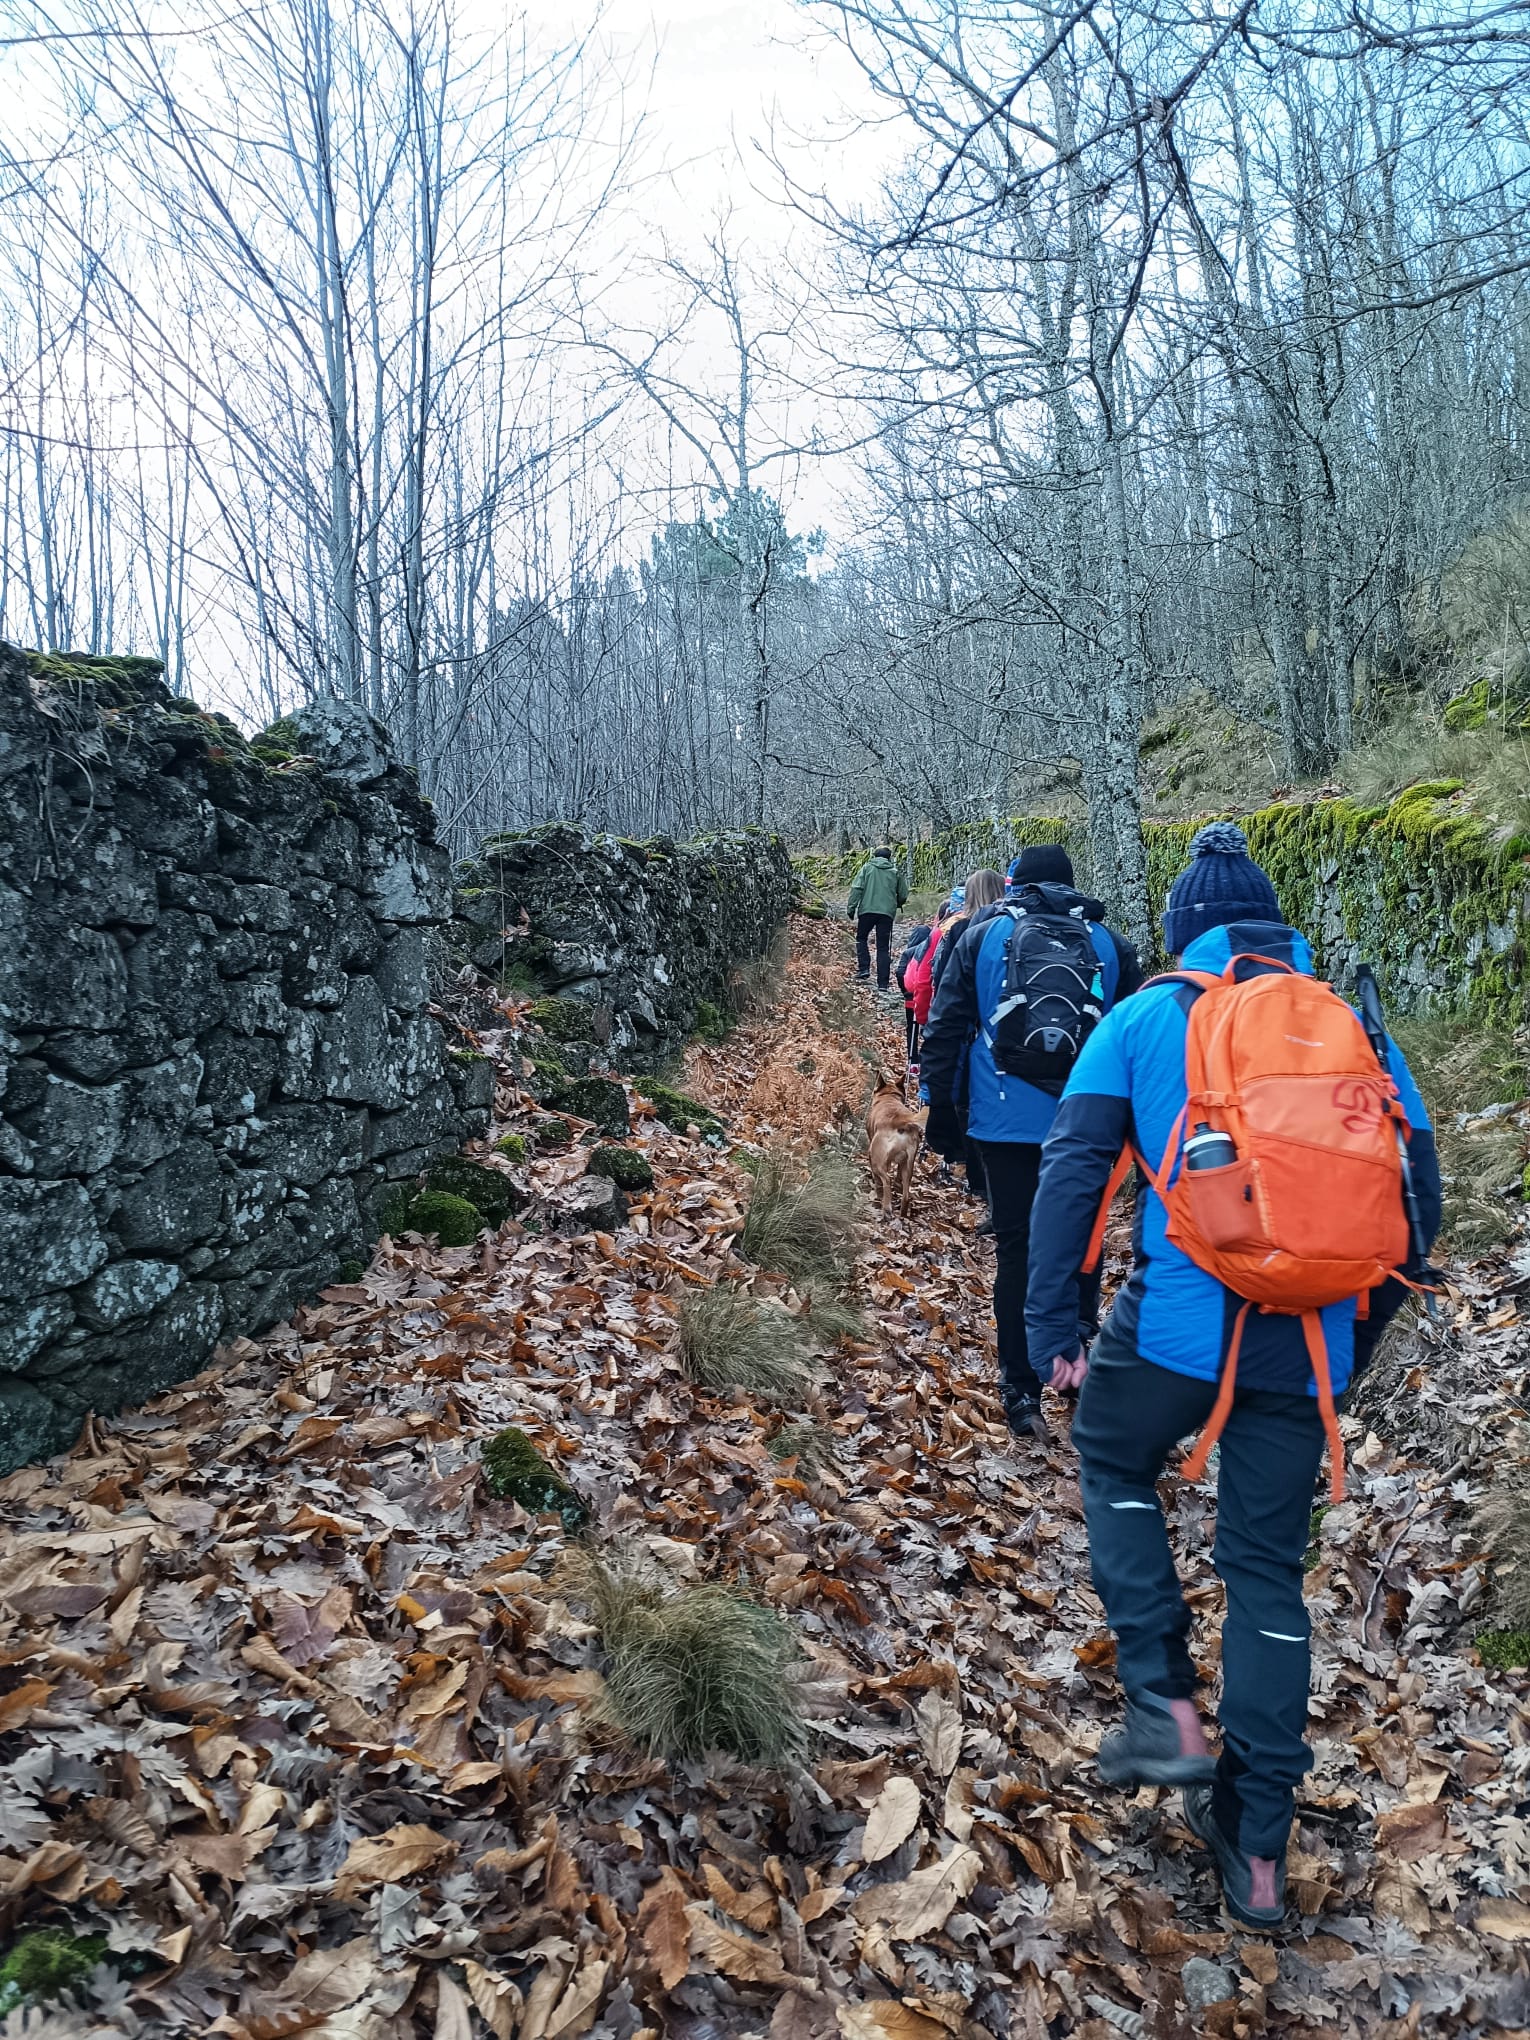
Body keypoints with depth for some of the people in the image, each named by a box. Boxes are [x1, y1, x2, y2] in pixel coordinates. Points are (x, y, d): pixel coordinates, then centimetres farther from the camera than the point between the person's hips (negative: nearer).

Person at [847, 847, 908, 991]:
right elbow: (903, 895, 12)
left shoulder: (867, 868, 7)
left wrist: (851, 907, -1)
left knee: (861, 938, 20)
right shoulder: (895, 872, 11)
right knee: (884, 948, 5)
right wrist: (895, 904, 31)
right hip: (887, 912, 1)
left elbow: (857, 888, -3)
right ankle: (883, 983, 3)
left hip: (867, 910, -1)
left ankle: (864, 969, 1)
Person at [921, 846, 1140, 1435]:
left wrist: (941, 1110, 7)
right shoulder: (1109, 942, 7)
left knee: (1017, 1246, 6)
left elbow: (944, 1028, 2)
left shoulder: (980, 936, 4)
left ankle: (1022, 1391, 10)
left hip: (1005, 1120, 0)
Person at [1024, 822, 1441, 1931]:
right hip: (1309, 1343, 3)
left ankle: (1166, 1703, 15)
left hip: (1181, 1318, -3)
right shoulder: (1356, 1022, 9)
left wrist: (1052, 1319, -3)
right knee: (1269, 1570, 15)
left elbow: (1074, 1170, -7)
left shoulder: (1146, 1018, 2)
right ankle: (1258, 1850, 23)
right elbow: (1417, 1195, 9)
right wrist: (1353, 1337, 17)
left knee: (1114, 1465, 26)